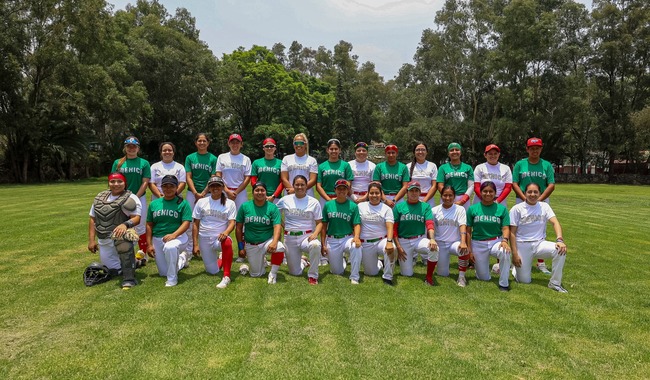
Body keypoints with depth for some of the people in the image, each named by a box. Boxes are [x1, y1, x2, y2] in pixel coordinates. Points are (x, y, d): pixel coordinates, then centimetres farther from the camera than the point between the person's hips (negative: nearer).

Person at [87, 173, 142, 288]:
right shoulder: (100, 197, 12)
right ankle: (136, 261, 38)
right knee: (113, 271, 8)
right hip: (103, 241, 6)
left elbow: (137, 218, -19)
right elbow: (92, 219, 15)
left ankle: (129, 280, -35)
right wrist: (91, 240, 8)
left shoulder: (130, 198, -7)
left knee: (123, 239, -42)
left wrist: (125, 224, -40)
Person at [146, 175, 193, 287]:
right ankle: (182, 258, 39)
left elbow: (186, 223, -12)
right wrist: (149, 244, 3)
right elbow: (149, 225, 10)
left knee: (170, 247, -41)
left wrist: (174, 235, -28)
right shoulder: (154, 204, 9)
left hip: (178, 237, -5)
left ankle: (172, 279, -22)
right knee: (163, 273, 9)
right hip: (157, 239, 5)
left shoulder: (183, 203, -2)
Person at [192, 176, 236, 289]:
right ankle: (222, 260, 39)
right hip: (204, 240, 3)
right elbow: (195, 224, 6)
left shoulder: (230, 203, 2)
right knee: (212, 271, 3)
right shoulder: (201, 202, 6)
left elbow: (232, 223, -8)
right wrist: (195, 244, -1)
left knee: (227, 242, -39)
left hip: (220, 239, -3)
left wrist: (226, 232, -31)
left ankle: (226, 277, -32)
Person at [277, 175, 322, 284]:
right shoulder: (285, 200, 3)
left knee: (316, 245, -39)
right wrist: (283, 226, 1)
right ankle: (303, 262, 41)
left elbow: (319, 222, 0)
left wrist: (315, 233, -19)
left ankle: (313, 276, -16)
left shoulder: (314, 202, 0)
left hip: (307, 236, -2)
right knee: (295, 272, 3)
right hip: (290, 238, 2)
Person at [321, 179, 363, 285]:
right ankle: (342, 260, 43)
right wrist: (323, 244, 0)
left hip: (347, 238, -1)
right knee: (337, 272, 6)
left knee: (356, 246, -37)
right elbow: (324, 225, 4)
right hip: (332, 240, 1)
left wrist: (356, 236, -27)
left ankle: (354, 278, -22)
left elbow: (357, 224, -6)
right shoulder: (328, 205, 1)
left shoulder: (353, 206, -1)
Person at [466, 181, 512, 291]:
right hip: (478, 244, 0)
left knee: (505, 252, -37)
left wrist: (504, 240, -26)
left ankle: (504, 284, -18)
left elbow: (505, 228, -5)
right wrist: (469, 249, -3)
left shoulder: (501, 209, 2)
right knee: (483, 278, 4)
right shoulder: (472, 209, 0)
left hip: (496, 242, 0)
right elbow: (468, 231, 2)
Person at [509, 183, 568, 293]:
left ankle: (555, 283, -11)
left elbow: (555, 222, -11)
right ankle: (517, 268, 31)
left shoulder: (544, 206, 3)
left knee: (561, 250, -27)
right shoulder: (517, 209, -5)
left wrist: (560, 240, -30)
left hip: (539, 244, 3)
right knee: (524, 281, -5)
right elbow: (512, 232, -7)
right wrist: (514, 254, -13)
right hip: (522, 246, -3)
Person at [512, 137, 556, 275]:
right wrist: (526, 199, -13)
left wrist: (538, 200, -13)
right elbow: (514, 184, -1)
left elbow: (551, 185, -1)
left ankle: (541, 262, 13)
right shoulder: (520, 164, 4)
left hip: (542, 201, 1)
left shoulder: (547, 165, 6)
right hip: (522, 201, -1)